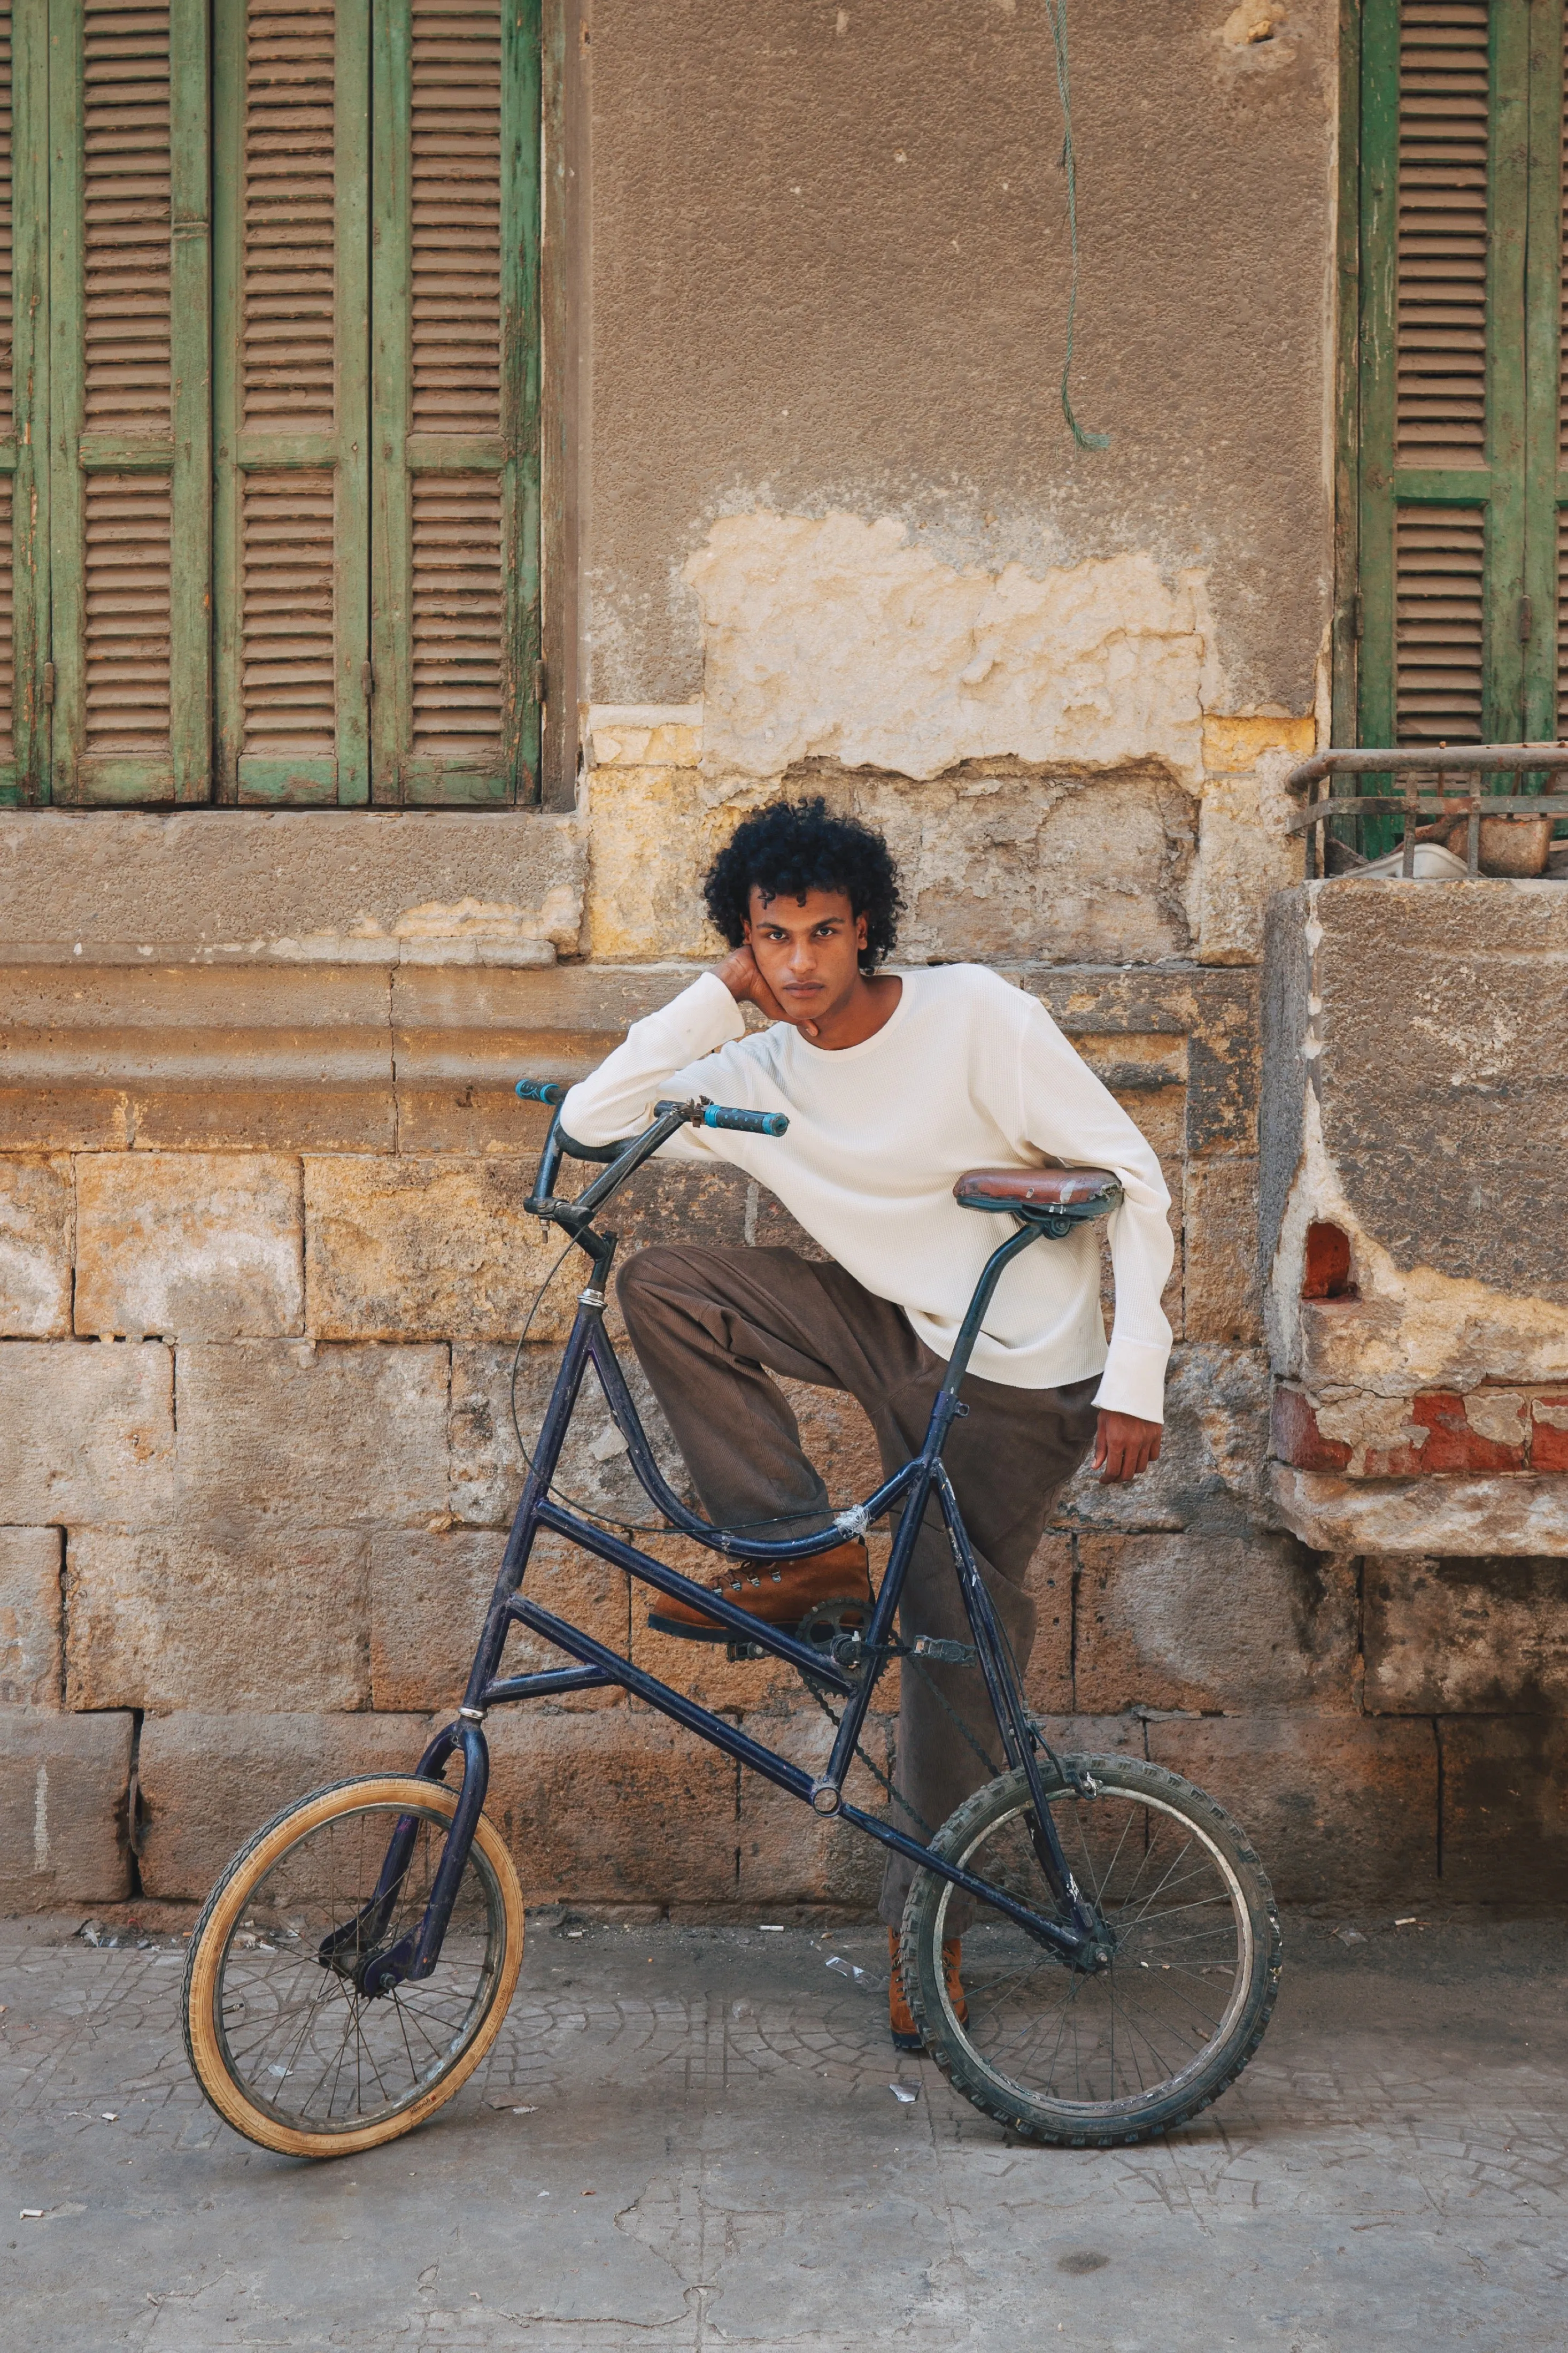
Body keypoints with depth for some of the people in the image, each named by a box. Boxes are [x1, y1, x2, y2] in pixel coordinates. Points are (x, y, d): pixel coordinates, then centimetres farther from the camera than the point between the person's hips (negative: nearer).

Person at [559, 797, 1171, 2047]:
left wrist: (1135, 1377, -20)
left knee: (957, 1637, -2)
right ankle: (810, 1553, -5)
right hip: (889, 1324, 5)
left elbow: (1133, 1174, -14)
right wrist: (720, 997, -11)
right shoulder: (754, 1079, -4)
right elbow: (593, 1120, -11)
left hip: (1017, 1377, -5)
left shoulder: (976, 1015, -17)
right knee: (662, 1284, -11)